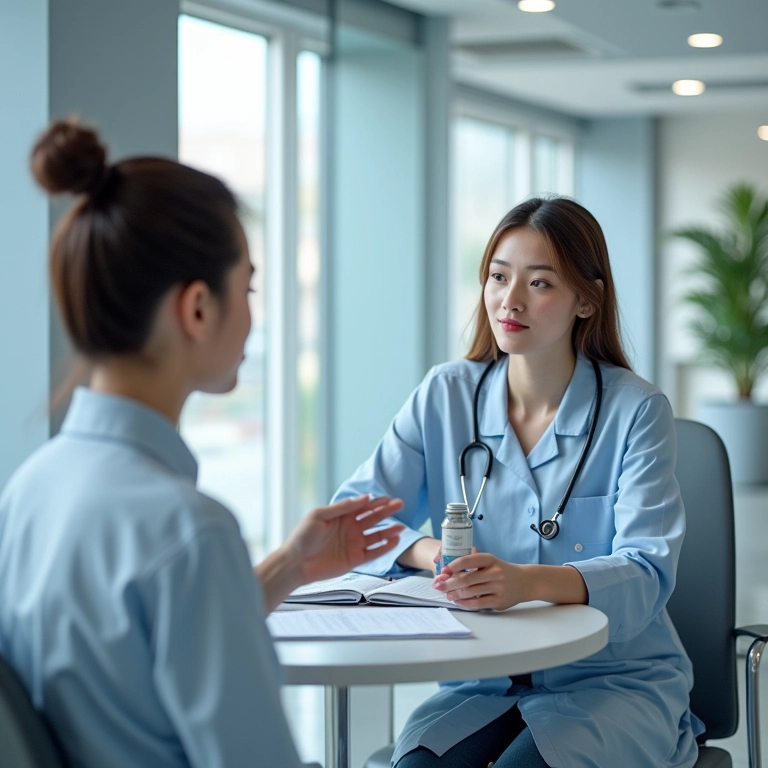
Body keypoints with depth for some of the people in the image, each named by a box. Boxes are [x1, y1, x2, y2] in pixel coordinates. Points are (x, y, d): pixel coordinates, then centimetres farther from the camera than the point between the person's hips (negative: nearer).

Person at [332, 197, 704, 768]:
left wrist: (527, 581, -37)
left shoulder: (636, 411, -5)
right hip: (484, 680, 3)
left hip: (616, 682, -2)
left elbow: (646, 574, -16)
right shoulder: (445, 395, 4)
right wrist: (429, 552, -22)